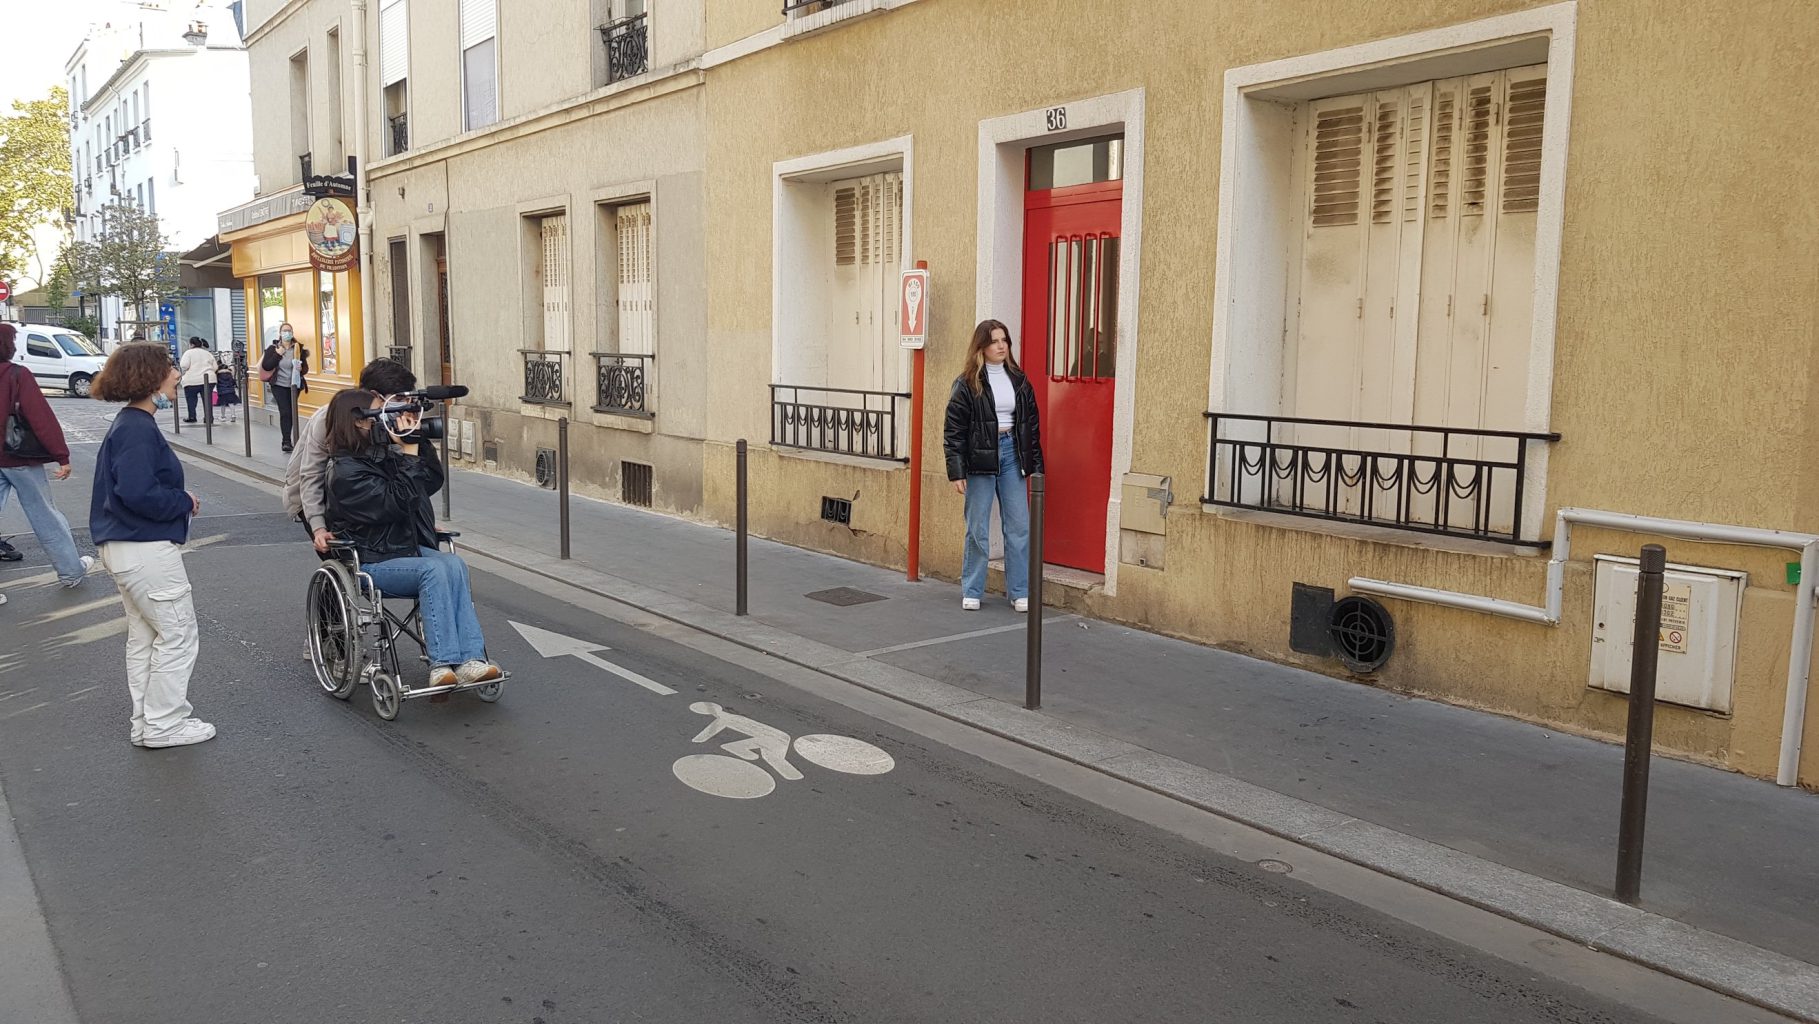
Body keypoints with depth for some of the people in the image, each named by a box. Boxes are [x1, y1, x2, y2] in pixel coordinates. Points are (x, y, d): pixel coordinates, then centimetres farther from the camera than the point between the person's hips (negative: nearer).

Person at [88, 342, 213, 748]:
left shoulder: (130, 423, 12)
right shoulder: (138, 430, -19)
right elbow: (138, 493, -28)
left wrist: (179, 501, 3)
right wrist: (185, 502, -14)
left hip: (125, 547, 11)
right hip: (148, 550, -11)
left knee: (143, 636, 17)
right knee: (178, 635, 0)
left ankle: (147, 723, 27)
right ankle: (163, 725, 8)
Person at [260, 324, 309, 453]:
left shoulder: (299, 348, 1)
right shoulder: (273, 348, -2)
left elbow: (305, 368, 2)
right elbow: (266, 366, -9)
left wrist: (301, 369, -20)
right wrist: (277, 354, -18)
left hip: (294, 385, 2)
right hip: (279, 385, -2)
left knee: (291, 413, 9)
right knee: (285, 412, -14)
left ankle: (286, 441, 23)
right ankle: (287, 442, -14)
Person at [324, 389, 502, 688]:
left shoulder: (386, 454, 10)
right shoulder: (346, 472, -12)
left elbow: (433, 483, 15)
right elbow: (396, 502, -22)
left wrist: (422, 443, 3)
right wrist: (409, 453, -20)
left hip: (409, 548, 7)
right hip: (372, 561, -6)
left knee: (454, 564, -24)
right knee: (433, 570, -32)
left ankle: (470, 658, -34)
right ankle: (443, 663, -35)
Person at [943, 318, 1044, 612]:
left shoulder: (1019, 381, 9)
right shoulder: (967, 383, -4)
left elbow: (1032, 424, 14)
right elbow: (953, 430, -6)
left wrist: (1036, 465, 10)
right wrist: (956, 472, -11)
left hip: (1012, 455, 4)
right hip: (980, 457, -4)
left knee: (1019, 526, 3)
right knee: (978, 529, 3)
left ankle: (1020, 592, 12)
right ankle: (972, 592, 15)